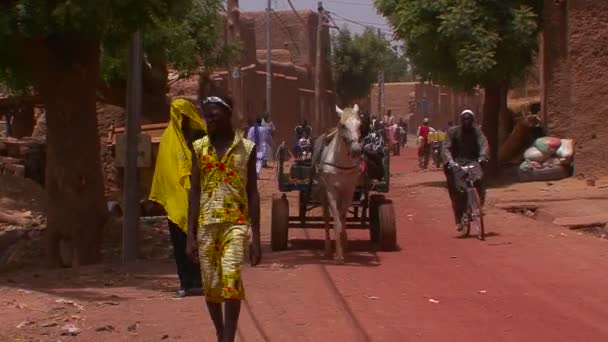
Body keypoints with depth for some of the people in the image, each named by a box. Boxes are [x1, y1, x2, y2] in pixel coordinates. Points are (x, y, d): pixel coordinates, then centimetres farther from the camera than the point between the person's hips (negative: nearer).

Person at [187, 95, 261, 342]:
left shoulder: (246, 148, 1)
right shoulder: (199, 147, 6)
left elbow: (253, 193, 3)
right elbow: (194, 192, 6)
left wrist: (256, 237, -1)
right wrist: (191, 234, -1)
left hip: (236, 223, -3)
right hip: (206, 224, 3)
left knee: (230, 281, -19)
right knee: (211, 285, 7)